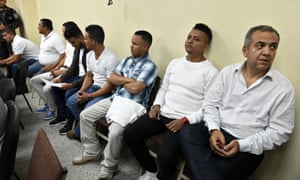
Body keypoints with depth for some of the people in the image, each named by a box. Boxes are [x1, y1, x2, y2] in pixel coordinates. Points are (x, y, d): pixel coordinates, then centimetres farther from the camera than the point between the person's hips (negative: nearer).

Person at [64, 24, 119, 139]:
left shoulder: (111, 59, -23)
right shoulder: (89, 55, 4)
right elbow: (89, 76, 13)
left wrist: (89, 96, -20)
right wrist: (82, 90, -5)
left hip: (107, 92, -8)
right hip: (94, 87, 8)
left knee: (88, 108, -25)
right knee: (71, 101, -6)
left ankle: (78, 133, 5)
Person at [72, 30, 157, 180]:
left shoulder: (150, 66, -11)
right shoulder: (126, 60, 13)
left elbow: (135, 88, -23)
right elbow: (111, 79, 6)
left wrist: (121, 80, -4)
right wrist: (128, 79, -9)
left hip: (132, 105, -8)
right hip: (115, 99, 8)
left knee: (115, 132, -29)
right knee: (85, 115, 2)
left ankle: (108, 167, -2)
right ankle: (91, 152, 18)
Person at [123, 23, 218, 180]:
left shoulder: (211, 72, -5)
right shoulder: (175, 63, 15)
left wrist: (185, 120, -18)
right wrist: (156, 105, 3)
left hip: (186, 121, -6)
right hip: (162, 113, 6)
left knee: (165, 156, -27)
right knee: (129, 134, -7)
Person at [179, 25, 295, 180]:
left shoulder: (284, 88, -3)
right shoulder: (227, 72, 5)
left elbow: (279, 131, -4)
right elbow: (210, 103, 5)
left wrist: (242, 145, -16)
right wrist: (214, 129, -14)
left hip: (247, 147, -3)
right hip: (217, 131, 3)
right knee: (187, 133, -26)